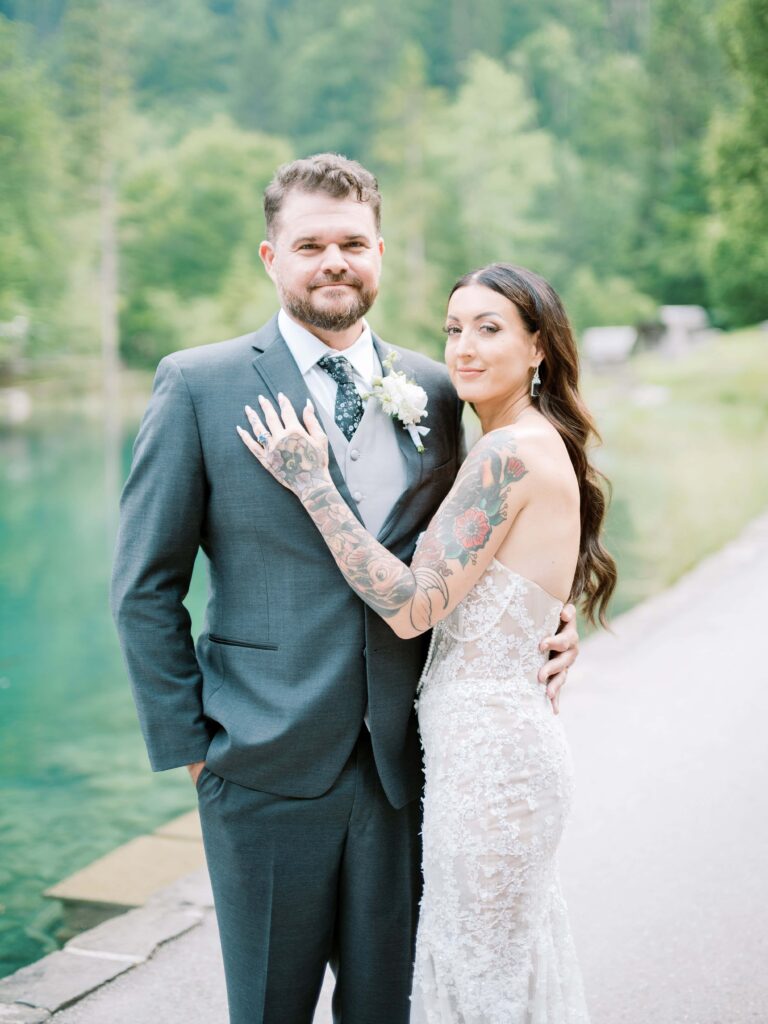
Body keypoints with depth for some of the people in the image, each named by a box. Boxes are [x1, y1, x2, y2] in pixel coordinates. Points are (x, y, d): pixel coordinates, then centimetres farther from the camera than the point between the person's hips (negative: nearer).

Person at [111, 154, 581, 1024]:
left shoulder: (433, 389, 7)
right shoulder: (198, 386, -4)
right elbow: (145, 587, -2)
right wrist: (189, 745, -4)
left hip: (405, 761, 3)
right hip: (268, 767, -3)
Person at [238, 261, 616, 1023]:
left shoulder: (509, 454, -20)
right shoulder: (536, 447, 10)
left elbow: (411, 605, -22)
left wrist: (311, 482, -18)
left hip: (485, 751, -10)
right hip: (499, 738, 10)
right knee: (511, 958, 22)